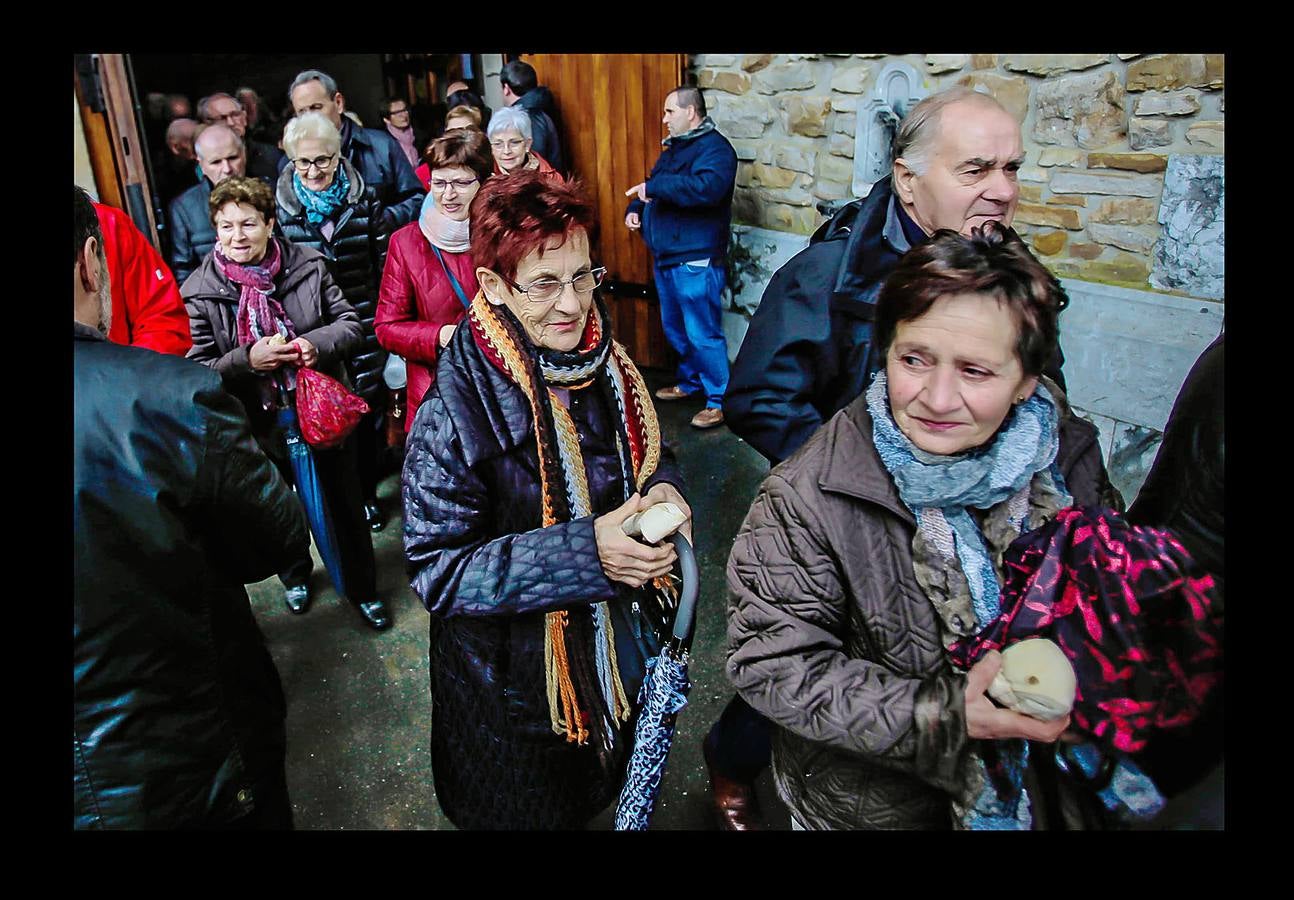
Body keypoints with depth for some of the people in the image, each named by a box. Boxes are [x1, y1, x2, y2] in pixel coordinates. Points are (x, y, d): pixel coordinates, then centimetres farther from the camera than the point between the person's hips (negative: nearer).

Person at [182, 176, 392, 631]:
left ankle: (362, 588, 34)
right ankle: (295, 575, 50)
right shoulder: (200, 291, -9)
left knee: (345, 504, 14)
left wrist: (318, 342, -23)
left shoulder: (308, 264, -7)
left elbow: (351, 324, -2)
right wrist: (246, 360, -28)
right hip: (262, 421, 0)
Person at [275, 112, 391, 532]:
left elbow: (383, 262, 4)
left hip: (365, 328, 1)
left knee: (368, 412, 8)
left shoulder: (364, 198, 1)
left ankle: (368, 494, 26)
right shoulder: (278, 205, -1)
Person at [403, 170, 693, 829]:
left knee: (593, 794, 31)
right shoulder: (457, 407, -27)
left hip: (617, 647, 6)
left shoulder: (604, 361, -8)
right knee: (529, 808, 23)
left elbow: (647, 452, 7)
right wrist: (586, 551, -36)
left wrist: (663, 487, -17)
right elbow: (436, 570, -26)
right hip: (513, 679, -5)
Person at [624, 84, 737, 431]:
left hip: (696, 261, -10)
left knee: (703, 334, -5)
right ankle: (690, 381, 37)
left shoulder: (715, 148, -13)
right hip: (666, 257, 10)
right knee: (675, 329, 20)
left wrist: (654, 186, -27)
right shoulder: (675, 147, 16)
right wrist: (635, 207, 3)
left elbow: (707, 188, -33)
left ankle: (720, 400, 7)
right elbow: (653, 188, 25)